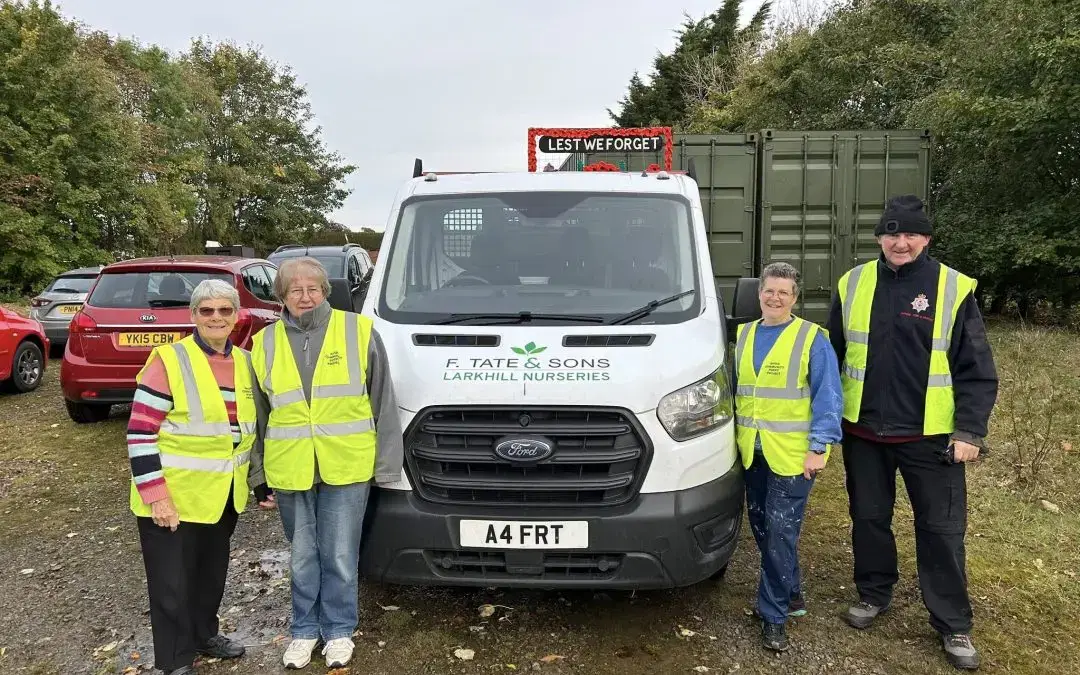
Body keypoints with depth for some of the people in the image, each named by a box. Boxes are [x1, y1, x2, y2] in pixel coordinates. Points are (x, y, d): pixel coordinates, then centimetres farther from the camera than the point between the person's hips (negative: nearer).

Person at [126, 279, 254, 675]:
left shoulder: (245, 362, 4)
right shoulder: (169, 361, -15)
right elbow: (140, 434, -16)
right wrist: (155, 495, -19)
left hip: (224, 496, 6)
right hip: (175, 497, -6)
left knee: (213, 572, 21)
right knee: (173, 581, 5)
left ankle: (205, 634, 41)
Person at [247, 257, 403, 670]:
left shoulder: (358, 331, -3)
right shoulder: (265, 344, 5)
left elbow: (383, 404, -1)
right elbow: (257, 418, 11)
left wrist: (387, 466, -3)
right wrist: (259, 476, 11)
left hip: (347, 468, -2)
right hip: (289, 472, 2)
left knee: (340, 557, 8)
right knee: (303, 558, 15)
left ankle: (339, 630, 27)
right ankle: (305, 630, 33)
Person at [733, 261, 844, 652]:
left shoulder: (812, 338, -6)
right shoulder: (743, 335, 9)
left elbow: (828, 397, -8)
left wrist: (819, 447, -15)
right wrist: (737, 437, 14)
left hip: (793, 454, -6)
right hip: (752, 452, 6)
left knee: (780, 532, -5)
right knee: (762, 529, 14)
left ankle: (773, 615, 8)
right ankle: (790, 595, 33)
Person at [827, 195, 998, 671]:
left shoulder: (955, 289, -6)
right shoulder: (852, 285, 2)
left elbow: (976, 370, -4)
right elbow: (831, 356, 9)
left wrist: (970, 431, -11)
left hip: (931, 436, -2)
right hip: (863, 432, 3)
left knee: (941, 530, 7)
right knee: (869, 518, 15)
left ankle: (953, 625, 22)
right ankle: (874, 594, 35)